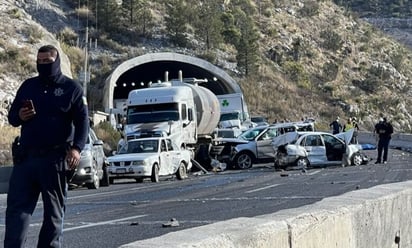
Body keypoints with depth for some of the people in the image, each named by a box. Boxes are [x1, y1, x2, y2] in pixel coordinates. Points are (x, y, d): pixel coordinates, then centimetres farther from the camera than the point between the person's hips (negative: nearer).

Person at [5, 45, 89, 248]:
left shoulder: (72, 88, 4)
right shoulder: (28, 86, 15)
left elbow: (82, 122, -3)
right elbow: (12, 116, 18)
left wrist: (76, 148, -19)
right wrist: (19, 116, -6)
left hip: (55, 160, -3)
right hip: (25, 157, 3)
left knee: (54, 210, 4)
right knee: (16, 207, -4)